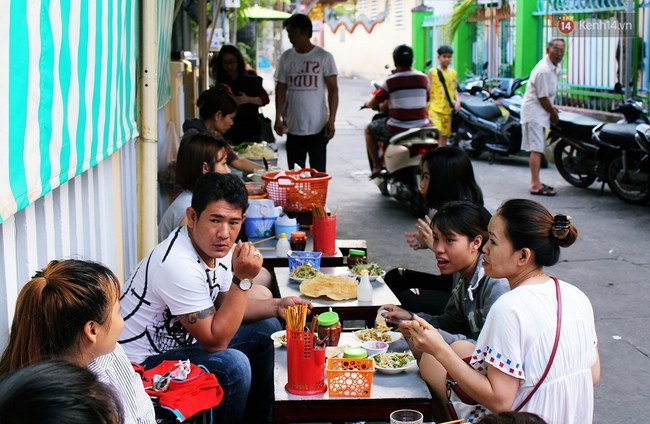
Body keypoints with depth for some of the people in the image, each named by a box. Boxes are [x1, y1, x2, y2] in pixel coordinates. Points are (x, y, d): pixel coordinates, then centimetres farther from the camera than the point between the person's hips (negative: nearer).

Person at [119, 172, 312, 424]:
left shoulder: (216, 247, -4)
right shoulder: (178, 265, -31)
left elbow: (223, 304, 12)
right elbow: (215, 341, -28)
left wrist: (277, 307, -2)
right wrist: (242, 279, -31)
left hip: (179, 341, 10)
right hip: (144, 364, -10)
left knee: (267, 329, 12)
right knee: (233, 364, -30)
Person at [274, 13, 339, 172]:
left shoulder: (323, 57, -3)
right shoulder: (286, 57, 7)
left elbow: (333, 89, -4)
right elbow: (281, 89, 11)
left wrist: (331, 121, -11)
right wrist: (278, 118, 2)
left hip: (318, 128, -4)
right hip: (293, 128, 4)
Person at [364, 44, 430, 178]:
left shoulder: (390, 81, -7)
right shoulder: (423, 78, 3)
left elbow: (374, 104, -3)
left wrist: (367, 104, 20)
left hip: (397, 129, -4)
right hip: (422, 126, 4)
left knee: (368, 130, 20)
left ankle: (377, 166, 15)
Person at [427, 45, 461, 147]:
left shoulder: (453, 72, 12)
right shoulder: (433, 72, -1)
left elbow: (454, 89, 17)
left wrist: (458, 101, 0)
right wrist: (426, 105, -6)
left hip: (448, 109, 5)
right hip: (434, 108, -5)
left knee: (444, 134, 11)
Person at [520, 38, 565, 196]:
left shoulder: (555, 67, 10)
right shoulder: (543, 70, -22)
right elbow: (543, 97, -19)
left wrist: (552, 109, 12)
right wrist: (554, 114, -8)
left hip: (541, 112, 10)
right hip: (534, 111, -10)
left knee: (539, 148, 14)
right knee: (537, 148, -13)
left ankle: (535, 181, 22)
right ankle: (535, 185, -14)